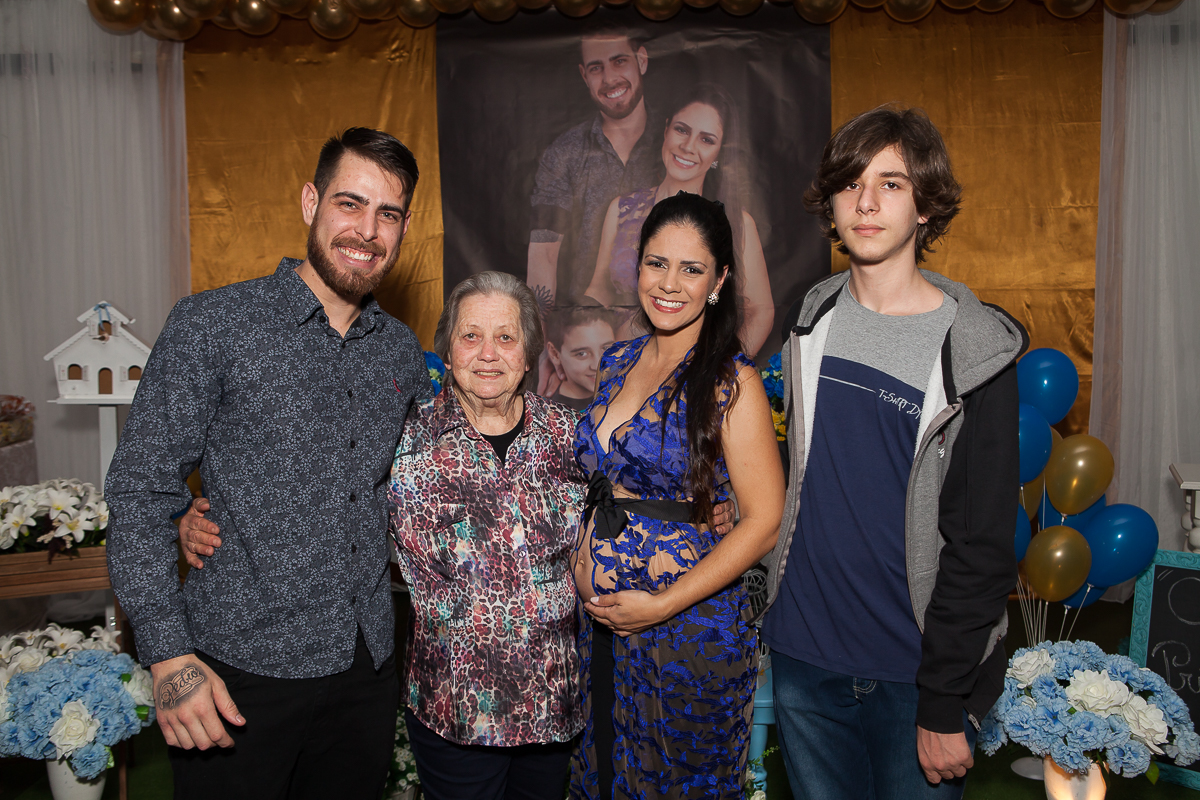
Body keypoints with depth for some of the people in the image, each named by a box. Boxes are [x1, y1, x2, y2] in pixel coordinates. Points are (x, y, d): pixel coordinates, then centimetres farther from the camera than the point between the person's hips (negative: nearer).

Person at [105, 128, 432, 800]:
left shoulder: (402, 349, 5)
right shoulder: (213, 326, -10)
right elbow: (141, 493, -10)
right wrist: (170, 655, -16)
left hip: (369, 666, 5)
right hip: (243, 666, -4)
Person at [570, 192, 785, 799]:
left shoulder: (731, 382, -14)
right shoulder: (617, 362, 5)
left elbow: (765, 521, -16)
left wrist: (662, 605, -17)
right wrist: (584, 551, 1)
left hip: (690, 624, -5)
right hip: (600, 614, 6)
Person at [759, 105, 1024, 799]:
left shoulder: (976, 351, -12)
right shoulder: (812, 321, 1)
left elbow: (982, 548, -12)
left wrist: (945, 706, -11)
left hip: (917, 669, -3)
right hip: (803, 655, 4)